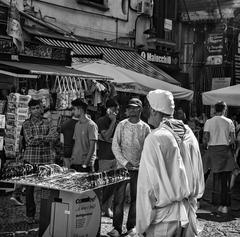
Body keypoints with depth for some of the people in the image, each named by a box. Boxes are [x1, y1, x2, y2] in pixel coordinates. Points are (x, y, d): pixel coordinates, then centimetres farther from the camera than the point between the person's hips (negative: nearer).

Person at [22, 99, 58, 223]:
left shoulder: (46, 122, 8)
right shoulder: (26, 124, 3)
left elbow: (55, 136, -5)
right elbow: (30, 141, -9)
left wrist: (39, 137, -16)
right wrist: (47, 137, -10)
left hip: (45, 159, 1)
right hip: (31, 158, -1)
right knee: (30, 187, 3)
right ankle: (30, 214, 13)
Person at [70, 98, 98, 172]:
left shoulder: (91, 125, -9)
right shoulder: (77, 125, 13)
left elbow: (92, 146, -13)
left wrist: (86, 163, -16)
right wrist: (72, 159, 10)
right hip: (75, 163, 7)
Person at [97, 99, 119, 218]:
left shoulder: (114, 122, 15)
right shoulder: (102, 121, -6)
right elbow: (106, 137, -18)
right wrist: (113, 121, -15)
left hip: (114, 156, 7)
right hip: (104, 157, -6)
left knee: (112, 184, 7)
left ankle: (107, 208, 14)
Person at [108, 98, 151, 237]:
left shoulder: (145, 128, 4)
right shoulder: (122, 125, 1)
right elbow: (115, 146, -1)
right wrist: (125, 162, -10)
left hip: (139, 168, 1)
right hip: (122, 166, -1)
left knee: (136, 198, 7)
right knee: (119, 198, -2)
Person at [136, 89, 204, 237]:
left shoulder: (155, 139, -15)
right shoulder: (189, 133, 2)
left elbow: (148, 185, -14)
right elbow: (199, 175, 11)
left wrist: (142, 225, -8)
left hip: (164, 215, -6)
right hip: (189, 213, 6)